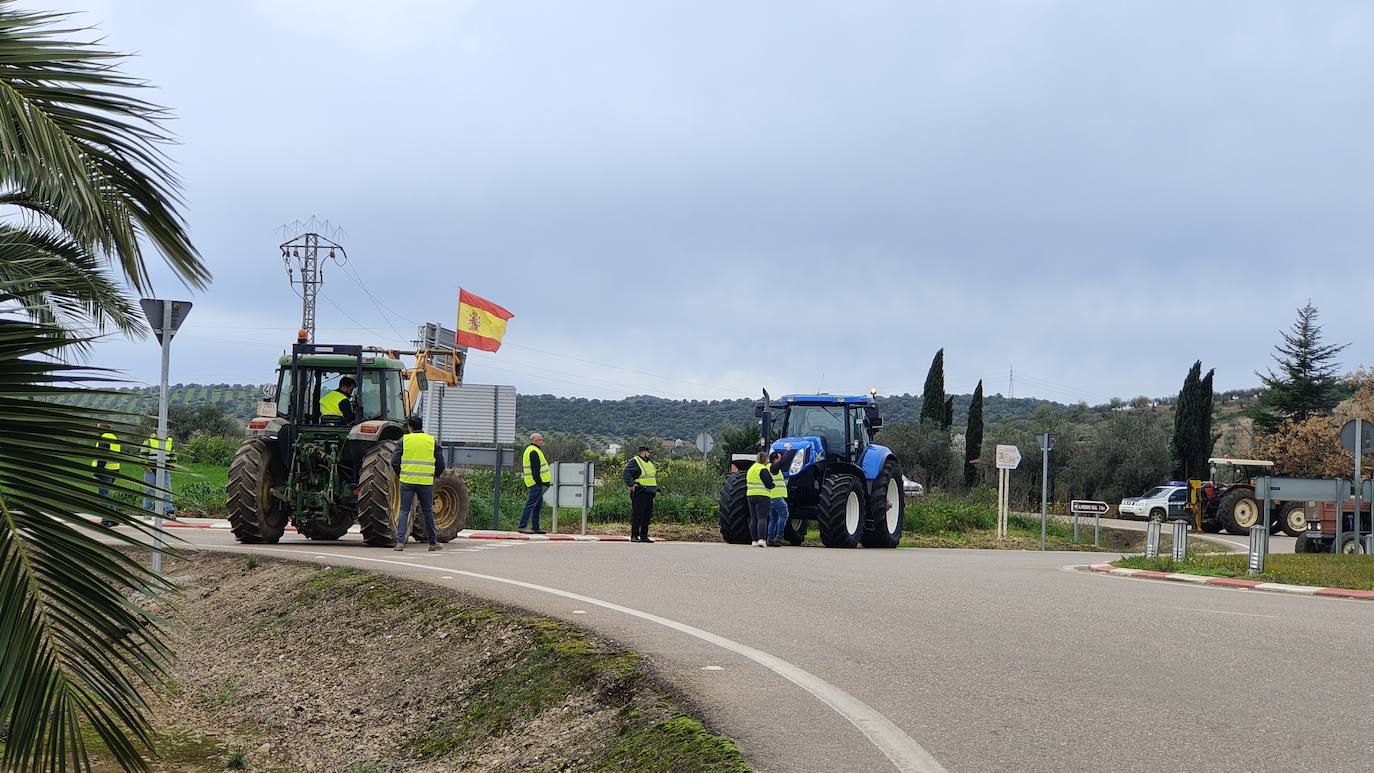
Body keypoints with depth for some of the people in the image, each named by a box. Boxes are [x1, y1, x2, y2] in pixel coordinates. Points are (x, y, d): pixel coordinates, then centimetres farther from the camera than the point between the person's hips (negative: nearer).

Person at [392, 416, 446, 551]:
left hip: (407, 481, -1)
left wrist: (400, 474, 15)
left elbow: (394, 461, -2)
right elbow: (440, 463, 5)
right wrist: (436, 475, 25)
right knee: (428, 512, 12)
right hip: (426, 483, 1)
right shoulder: (432, 441, 4)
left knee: (404, 511, 2)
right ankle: (432, 543, 18)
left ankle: (400, 541, -10)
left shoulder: (404, 440, 0)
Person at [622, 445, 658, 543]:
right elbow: (626, 473, -19)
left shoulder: (649, 463, 21)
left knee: (647, 515, 8)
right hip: (639, 493, -9)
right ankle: (634, 536, -7)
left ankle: (644, 536, 13)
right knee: (637, 515, -9)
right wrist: (631, 485, -24)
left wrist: (655, 487, 23)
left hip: (649, 493, 9)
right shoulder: (634, 462, -7)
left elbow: (654, 475, 34)